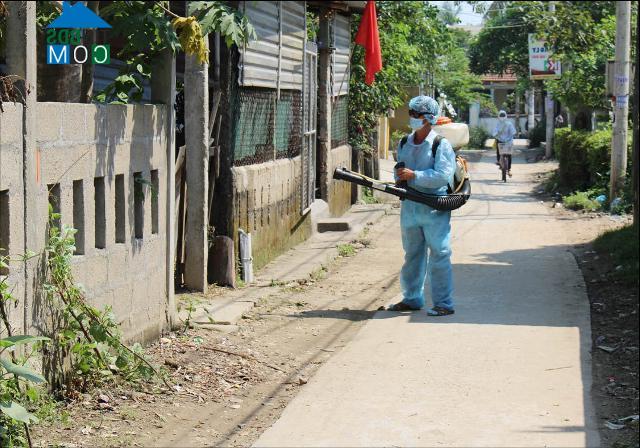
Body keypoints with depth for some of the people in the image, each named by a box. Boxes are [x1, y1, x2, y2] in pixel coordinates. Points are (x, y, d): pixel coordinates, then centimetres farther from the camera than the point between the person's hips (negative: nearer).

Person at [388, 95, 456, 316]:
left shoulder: (441, 144, -8)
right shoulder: (404, 144, 12)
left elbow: (443, 175, -18)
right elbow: (399, 170, 22)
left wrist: (414, 175, -19)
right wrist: (400, 178, -2)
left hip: (435, 208, -7)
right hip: (410, 205, 7)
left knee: (439, 255, -5)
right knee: (412, 255, 15)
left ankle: (443, 303, -1)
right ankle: (412, 298, 25)